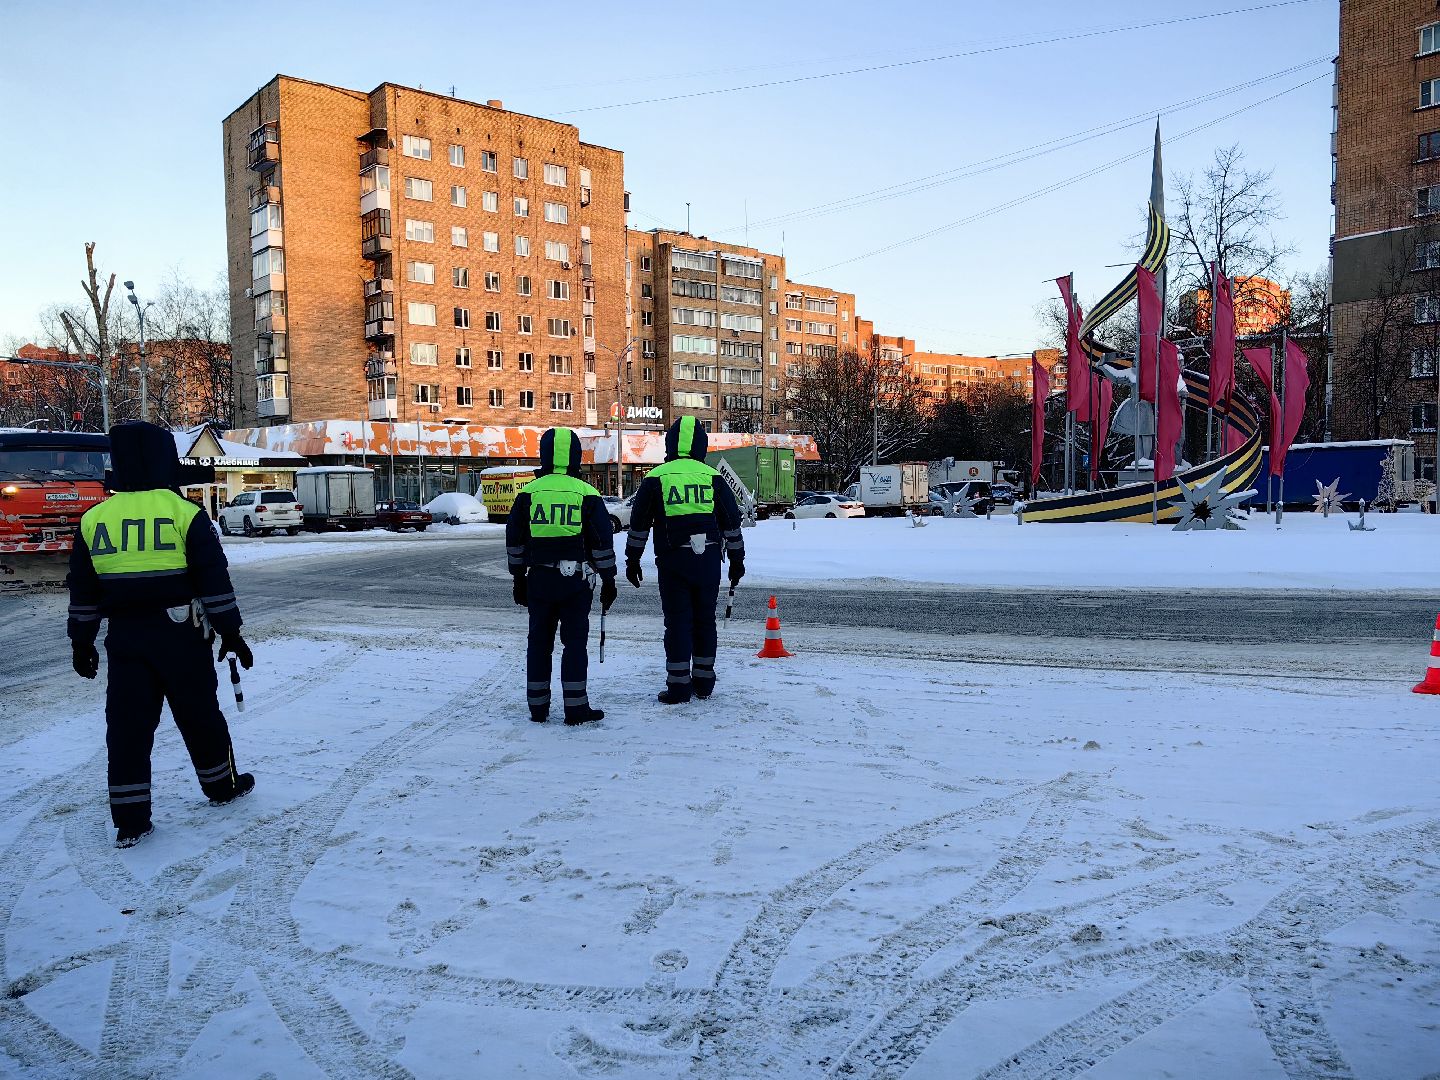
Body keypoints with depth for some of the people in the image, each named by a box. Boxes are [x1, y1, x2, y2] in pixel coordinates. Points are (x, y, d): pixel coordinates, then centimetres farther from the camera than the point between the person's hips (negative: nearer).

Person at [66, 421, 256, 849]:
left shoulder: (94, 519, 3)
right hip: (180, 635, -3)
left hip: (124, 637, 3)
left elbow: (82, 591, 10)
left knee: (127, 724, 7)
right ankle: (222, 786, 29)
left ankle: (129, 822, 9)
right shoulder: (185, 513, -9)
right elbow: (214, 579, -9)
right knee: (200, 715, 12)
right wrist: (230, 632, -2)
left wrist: (81, 643, 20)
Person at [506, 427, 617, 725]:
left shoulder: (528, 493, 3)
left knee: (539, 641, 11)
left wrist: (519, 577, 19)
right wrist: (608, 580, 6)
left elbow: (514, 539, 9)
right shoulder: (587, 494, -3)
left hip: (540, 578, 2)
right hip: (576, 579, -2)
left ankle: (538, 707, 17)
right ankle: (576, 708, 4)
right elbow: (603, 541, -2)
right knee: (575, 641, 4)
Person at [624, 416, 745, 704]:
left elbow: (639, 524, 4)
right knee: (705, 620, 13)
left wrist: (632, 560, 12)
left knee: (677, 621, 4)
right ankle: (704, 682, 20)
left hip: (673, 561, -2)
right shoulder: (713, 477, 6)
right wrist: (737, 559, 17)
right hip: (708, 560, 2)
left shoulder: (656, 478, 1)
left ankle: (678, 686, 5)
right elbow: (732, 522, 8)